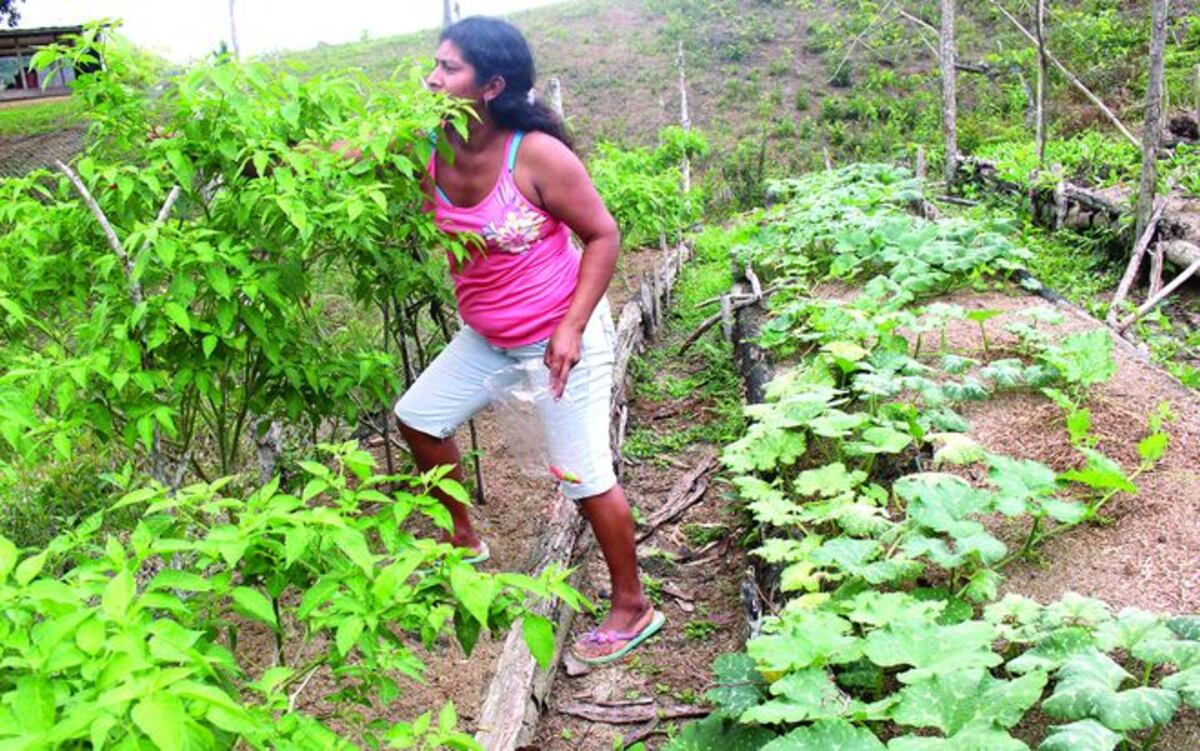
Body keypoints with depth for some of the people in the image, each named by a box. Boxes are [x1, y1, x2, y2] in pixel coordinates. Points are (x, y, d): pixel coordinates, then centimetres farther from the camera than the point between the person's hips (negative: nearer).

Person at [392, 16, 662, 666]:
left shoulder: (536, 154, -23)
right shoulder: (432, 153, -6)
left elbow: (603, 235, -17)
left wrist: (572, 327, -23)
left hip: (559, 336, -7)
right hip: (486, 336, 7)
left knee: (584, 475, -1)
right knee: (417, 417, 12)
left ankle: (632, 607, 18)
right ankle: (463, 537, 34)